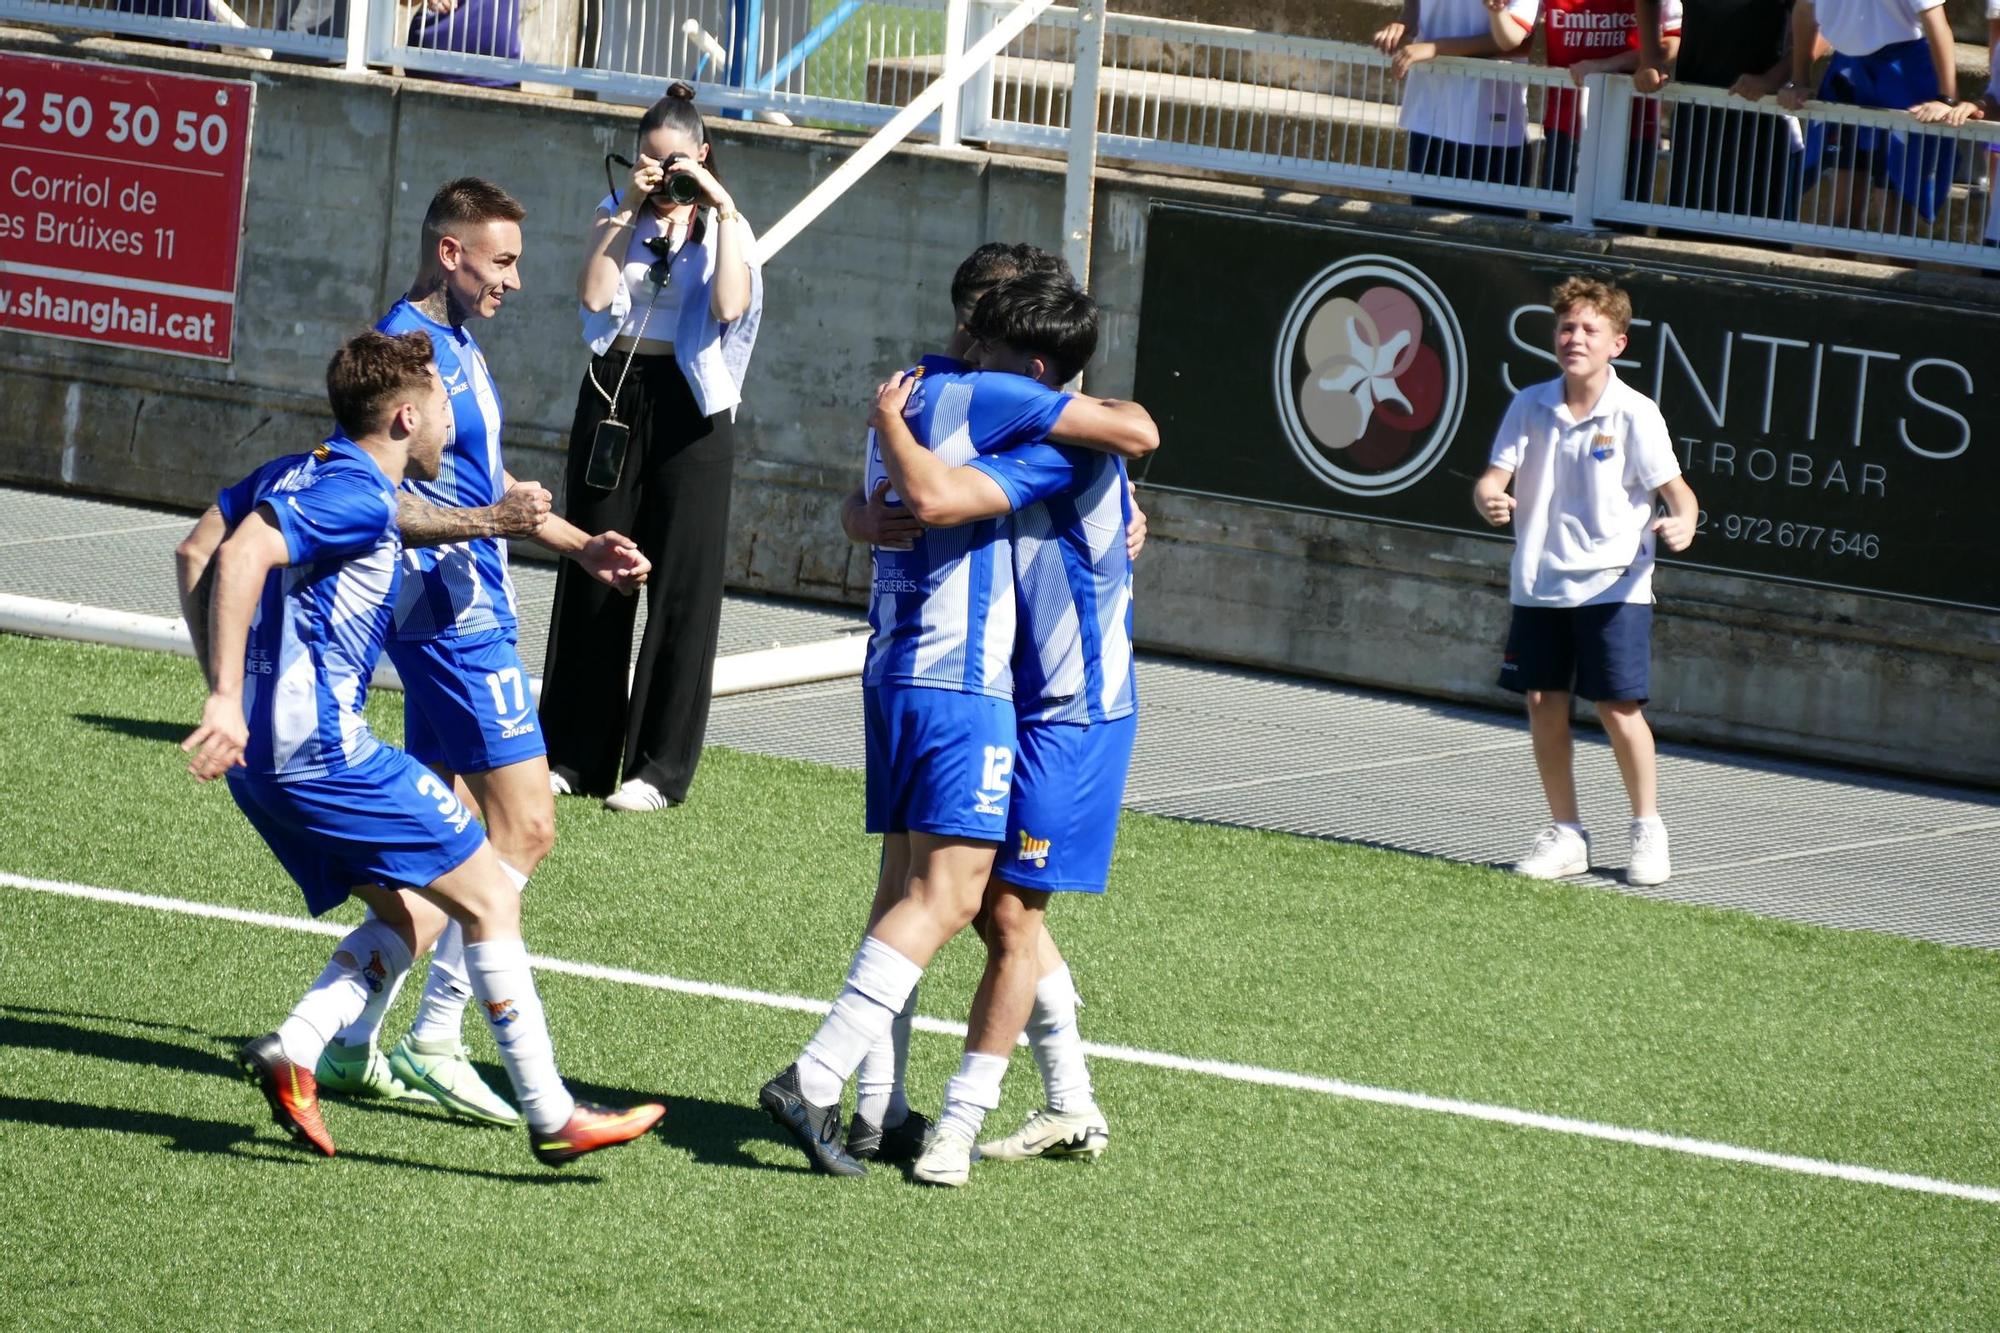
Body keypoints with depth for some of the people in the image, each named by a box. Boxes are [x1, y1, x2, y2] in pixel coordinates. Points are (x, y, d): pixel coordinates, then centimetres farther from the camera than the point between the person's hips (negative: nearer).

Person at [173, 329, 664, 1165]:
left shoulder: (294, 476, 15)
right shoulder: (358, 497, -15)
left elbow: (195, 553, 20)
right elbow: (242, 556, -28)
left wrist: (222, 684, 20)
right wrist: (228, 700, -29)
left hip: (266, 758, 10)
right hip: (325, 750, -10)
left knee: (415, 910, 16)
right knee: (489, 899, -1)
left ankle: (293, 1052, -1)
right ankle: (551, 1117, 1)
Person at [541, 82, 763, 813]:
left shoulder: (724, 227, 3)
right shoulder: (616, 215, 8)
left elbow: (730, 305, -17)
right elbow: (594, 293, -9)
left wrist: (722, 212, -16)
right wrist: (629, 210, -10)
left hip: (686, 404, -2)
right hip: (613, 395, 3)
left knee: (680, 583, -2)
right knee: (592, 576, 5)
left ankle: (660, 767, 1)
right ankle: (572, 754, 13)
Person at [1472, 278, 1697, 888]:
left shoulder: (1634, 415, -9)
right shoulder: (1530, 407, 2)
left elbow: (1675, 489, -7)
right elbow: (1494, 477, 0)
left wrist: (1681, 524, -29)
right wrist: (1490, 500, -24)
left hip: (1613, 585, -4)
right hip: (1539, 582, 4)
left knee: (1617, 707, -5)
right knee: (1543, 705, 5)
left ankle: (1648, 829, 11)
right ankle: (1565, 833, 17)